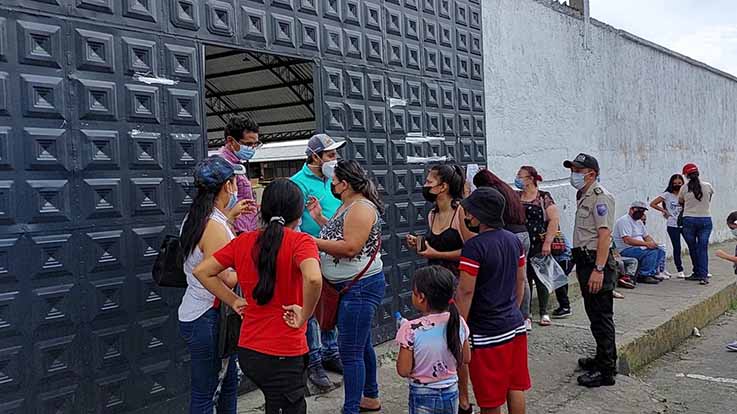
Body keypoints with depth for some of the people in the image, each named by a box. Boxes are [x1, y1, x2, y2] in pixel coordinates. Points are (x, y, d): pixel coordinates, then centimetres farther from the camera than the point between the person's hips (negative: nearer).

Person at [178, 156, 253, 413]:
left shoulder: (196, 217, 6)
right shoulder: (215, 227, -23)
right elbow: (223, 281, -24)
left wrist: (229, 215, 25)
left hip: (196, 313, 10)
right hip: (207, 318, -10)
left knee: (228, 380, 20)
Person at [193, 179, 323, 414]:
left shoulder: (243, 242, 2)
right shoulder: (300, 241, -14)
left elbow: (201, 271, 7)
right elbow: (313, 279, -33)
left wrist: (234, 301, 9)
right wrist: (304, 315, -18)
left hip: (248, 350, 6)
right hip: (283, 354, -6)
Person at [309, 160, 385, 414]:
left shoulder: (361, 208, -19)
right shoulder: (347, 206, 13)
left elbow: (350, 248, -26)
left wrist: (313, 242, -22)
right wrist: (320, 219, 15)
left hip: (360, 286, -11)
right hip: (353, 286, 11)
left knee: (350, 351, -6)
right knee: (362, 345, 21)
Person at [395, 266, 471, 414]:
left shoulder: (411, 330, -24)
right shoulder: (459, 323, -10)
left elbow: (403, 371, -16)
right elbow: (466, 358, 3)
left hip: (423, 397, -4)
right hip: (451, 393, 4)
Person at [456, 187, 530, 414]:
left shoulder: (474, 247, -20)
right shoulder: (514, 240, 4)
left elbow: (466, 292, -20)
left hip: (487, 331, -7)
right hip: (515, 325, 7)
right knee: (516, 387, 17)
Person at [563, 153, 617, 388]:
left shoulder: (600, 197, -15)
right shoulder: (583, 196, 17)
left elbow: (604, 234, -22)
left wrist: (598, 269, -26)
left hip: (596, 262, -10)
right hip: (584, 260, 10)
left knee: (601, 316, -5)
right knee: (594, 313, 18)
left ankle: (606, 371, 1)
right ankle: (603, 359, 30)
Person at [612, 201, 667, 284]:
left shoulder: (639, 222, 19)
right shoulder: (624, 220, -14)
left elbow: (646, 236, 22)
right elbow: (627, 240, -24)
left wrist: (653, 243, -2)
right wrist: (646, 244, -27)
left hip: (639, 247, 10)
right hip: (626, 250, -10)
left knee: (660, 251, 3)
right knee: (652, 252, -26)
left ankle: (655, 272, -2)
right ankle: (644, 276, -20)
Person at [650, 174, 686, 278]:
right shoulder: (667, 195, -2)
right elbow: (653, 204, -4)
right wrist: (665, 211, -2)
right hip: (673, 225, -2)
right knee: (677, 248, 3)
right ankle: (679, 270, 14)